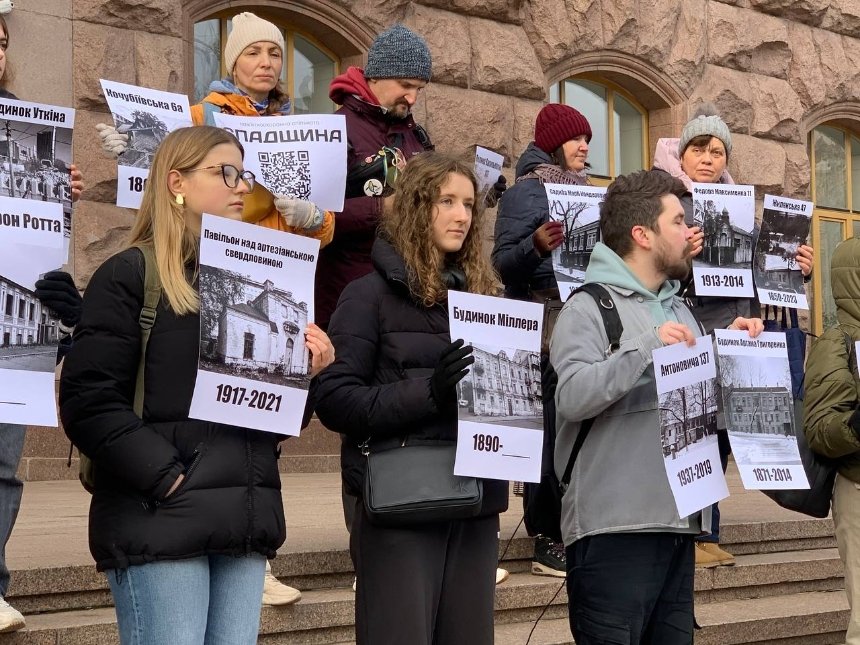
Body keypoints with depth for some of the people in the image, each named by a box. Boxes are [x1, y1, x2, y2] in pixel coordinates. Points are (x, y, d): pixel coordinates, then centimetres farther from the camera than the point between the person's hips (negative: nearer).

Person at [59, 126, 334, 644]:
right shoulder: (129, 276, -3)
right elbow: (88, 402, -12)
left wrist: (307, 376, 1)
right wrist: (166, 477, -18)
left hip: (244, 520, 6)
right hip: (160, 521, -6)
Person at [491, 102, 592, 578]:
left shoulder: (583, 192, 18)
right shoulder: (526, 191, -3)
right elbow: (503, 263, -9)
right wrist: (536, 246, -27)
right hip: (543, 330, -7)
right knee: (552, 432, -7)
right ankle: (547, 541, -1)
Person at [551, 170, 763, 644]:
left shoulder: (679, 310, 20)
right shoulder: (588, 308, -5)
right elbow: (571, 396, -20)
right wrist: (649, 346, -23)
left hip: (679, 522, 8)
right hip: (613, 528, -8)